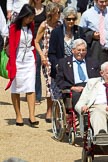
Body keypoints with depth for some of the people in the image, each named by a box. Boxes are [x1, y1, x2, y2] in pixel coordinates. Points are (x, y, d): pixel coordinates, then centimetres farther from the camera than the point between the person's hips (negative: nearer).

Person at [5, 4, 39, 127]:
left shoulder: (31, 26, 6)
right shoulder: (14, 28, -9)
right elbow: (12, 47, -9)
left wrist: (35, 59, 18)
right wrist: (12, 66, -10)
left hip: (29, 60, 4)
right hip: (18, 60, -4)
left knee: (30, 88, -5)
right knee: (16, 89, 5)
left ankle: (32, 116, -9)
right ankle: (18, 116, 12)